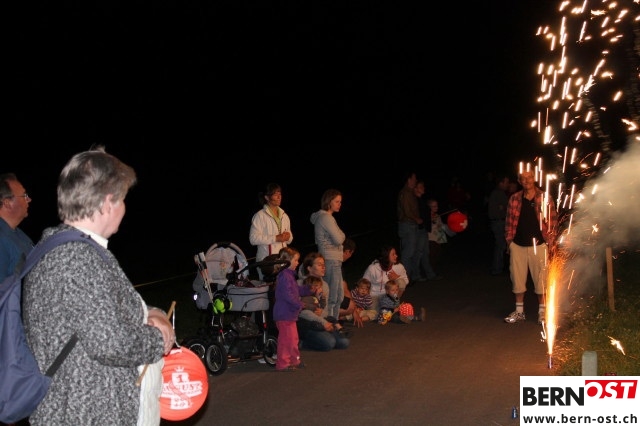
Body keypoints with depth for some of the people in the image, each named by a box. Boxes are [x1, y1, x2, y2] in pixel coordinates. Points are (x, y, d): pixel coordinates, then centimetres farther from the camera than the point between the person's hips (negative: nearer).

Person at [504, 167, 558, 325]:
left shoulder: (545, 198, -2)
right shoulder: (514, 199, 5)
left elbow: (553, 220, 1)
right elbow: (509, 220, 10)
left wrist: (550, 241, -4)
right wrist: (509, 240, 5)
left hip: (538, 244, -2)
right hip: (518, 245, 3)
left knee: (540, 279, 2)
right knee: (517, 279, 8)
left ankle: (542, 312, 15)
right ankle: (519, 312, 19)